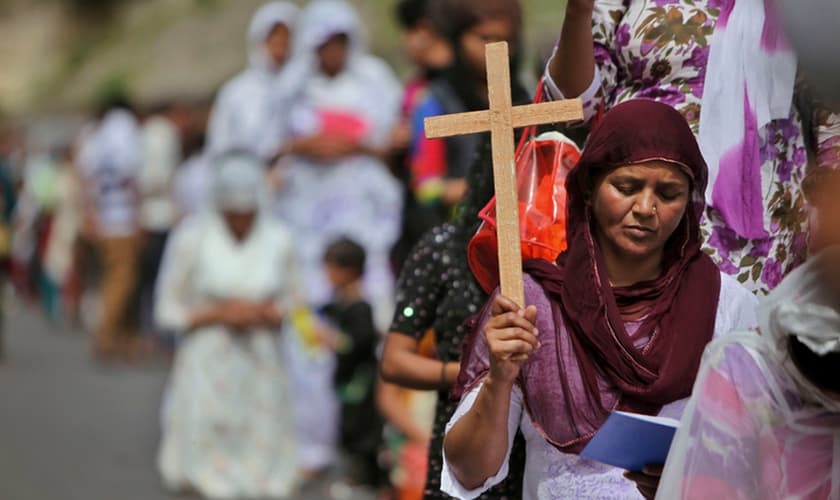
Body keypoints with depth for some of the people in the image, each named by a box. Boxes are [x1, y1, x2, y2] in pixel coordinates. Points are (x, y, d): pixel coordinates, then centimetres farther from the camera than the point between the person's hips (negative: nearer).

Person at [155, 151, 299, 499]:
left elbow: (289, 304, 13)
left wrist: (260, 313, -10)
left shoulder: (278, 239, 1)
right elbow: (168, 311, 0)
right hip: (207, 365, -3)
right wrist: (219, 314, -14)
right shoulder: (192, 238, -6)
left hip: (260, 365, 3)